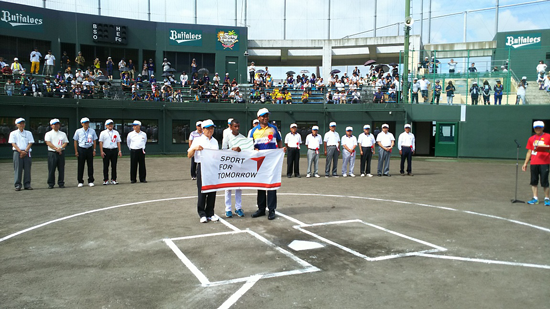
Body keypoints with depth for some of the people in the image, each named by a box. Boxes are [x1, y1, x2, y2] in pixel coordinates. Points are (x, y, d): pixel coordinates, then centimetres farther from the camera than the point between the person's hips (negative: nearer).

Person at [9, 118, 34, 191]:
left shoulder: (28, 133, 14)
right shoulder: (13, 133, 8)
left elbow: (30, 143, 6)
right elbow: (13, 144, -1)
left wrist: (25, 151, -8)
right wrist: (20, 151, -14)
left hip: (27, 152, 2)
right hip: (17, 152, -2)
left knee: (27, 169, 0)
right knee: (18, 169, -4)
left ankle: (27, 184, 5)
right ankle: (17, 185, -2)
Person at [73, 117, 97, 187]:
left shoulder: (92, 131, 4)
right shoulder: (78, 131, 1)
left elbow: (94, 141, 8)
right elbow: (75, 141, 5)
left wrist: (94, 150, 2)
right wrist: (76, 151, 0)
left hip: (89, 149, 1)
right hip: (81, 149, -1)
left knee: (90, 166, 4)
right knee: (80, 166, 2)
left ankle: (90, 181, 13)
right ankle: (80, 182, 11)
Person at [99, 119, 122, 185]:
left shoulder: (116, 133, 12)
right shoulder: (103, 133, 4)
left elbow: (118, 142, 11)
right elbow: (101, 142, 0)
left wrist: (119, 151, 3)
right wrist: (101, 151, -9)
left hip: (114, 150, 2)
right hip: (106, 150, -2)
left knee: (114, 165, 3)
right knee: (106, 166, 1)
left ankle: (113, 180, 9)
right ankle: (105, 180, 6)